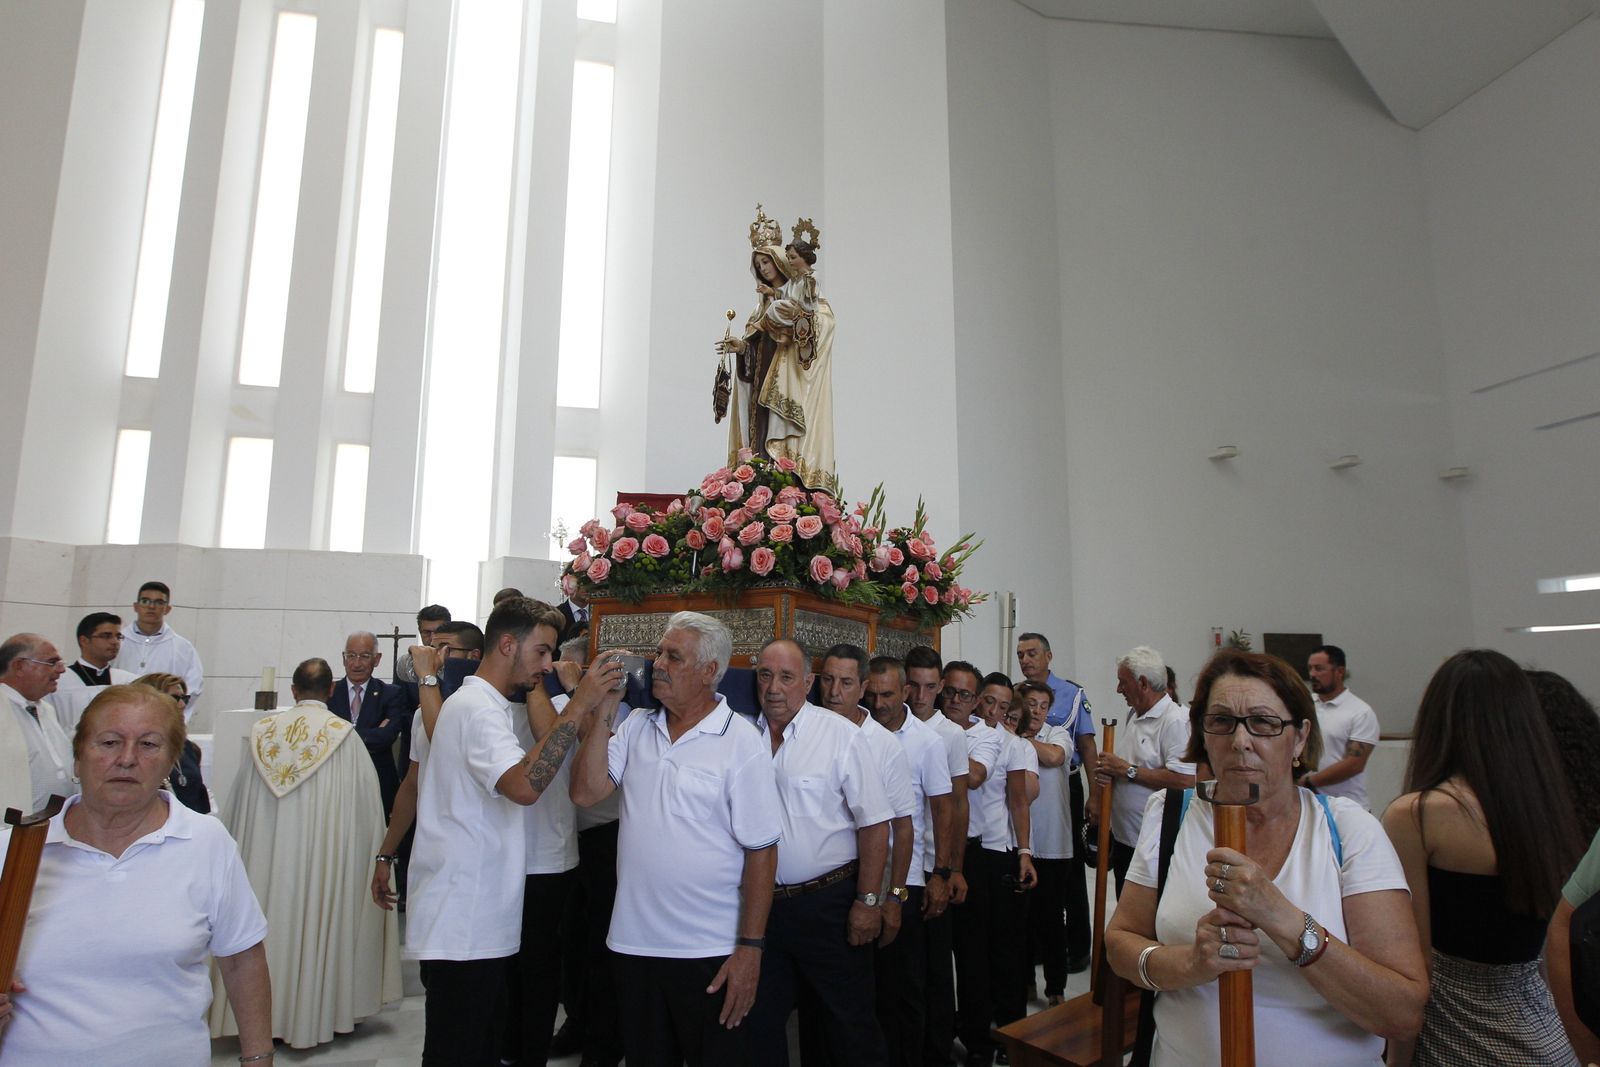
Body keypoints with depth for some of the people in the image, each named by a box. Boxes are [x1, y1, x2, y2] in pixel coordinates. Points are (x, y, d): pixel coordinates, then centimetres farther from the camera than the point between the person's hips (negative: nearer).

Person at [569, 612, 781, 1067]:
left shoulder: (742, 743, -11)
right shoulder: (636, 727, 3)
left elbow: (760, 853, -11)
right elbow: (585, 792, -6)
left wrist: (750, 948, -12)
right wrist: (603, 710, -10)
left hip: (712, 953, -4)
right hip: (634, 943, 5)